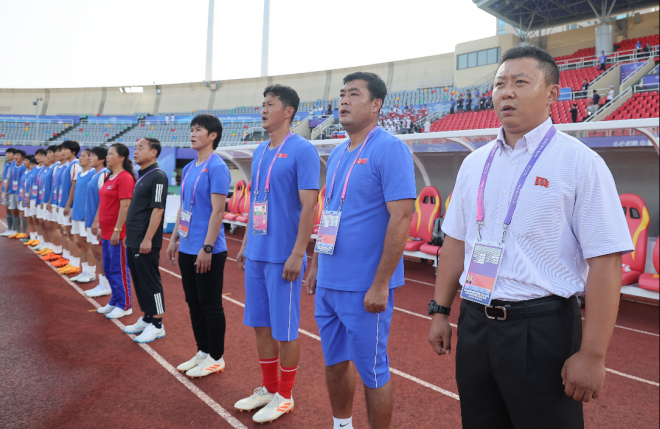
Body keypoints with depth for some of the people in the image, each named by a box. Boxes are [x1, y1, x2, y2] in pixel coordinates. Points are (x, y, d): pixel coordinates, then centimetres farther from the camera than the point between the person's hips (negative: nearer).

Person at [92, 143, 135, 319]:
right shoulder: (109, 178, 14)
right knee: (108, 269, 16)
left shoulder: (125, 178, -14)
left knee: (118, 270, -1)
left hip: (117, 233, -9)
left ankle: (125, 306, 11)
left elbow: (125, 206, -19)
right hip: (106, 232, 9)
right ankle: (115, 302, 29)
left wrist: (117, 230, -21)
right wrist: (98, 223, 17)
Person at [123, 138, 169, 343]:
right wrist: (129, 235, 19)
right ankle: (146, 319, 27)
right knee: (139, 280, 15)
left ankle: (157, 325, 7)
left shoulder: (157, 177, -15)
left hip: (145, 243, -9)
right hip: (133, 242, 10)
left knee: (150, 282, -2)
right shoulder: (141, 176, 14)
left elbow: (157, 210, -21)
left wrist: (147, 239, -23)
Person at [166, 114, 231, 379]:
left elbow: (218, 210, -18)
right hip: (187, 249, 8)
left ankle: (216, 358, 16)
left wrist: (207, 248, -20)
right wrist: (174, 238, 16)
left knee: (210, 305, 2)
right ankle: (203, 352, 28)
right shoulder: (189, 168, 13)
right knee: (193, 302, 15)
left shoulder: (217, 167, -13)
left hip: (207, 251, -8)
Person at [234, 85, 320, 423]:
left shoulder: (302, 150, -10)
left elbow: (309, 206, -15)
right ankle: (268, 388, 32)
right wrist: (245, 244, 17)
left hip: (282, 257, -7)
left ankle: (284, 396, 22)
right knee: (260, 324, 15)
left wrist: (297, 254, -19)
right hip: (256, 255, 8)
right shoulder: (260, 152, 13)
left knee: (284, 330, 4)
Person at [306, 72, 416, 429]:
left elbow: (401, 217, -19)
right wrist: (315, 265, 17)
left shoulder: (389, 149, -13)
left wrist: (380, 285, -20)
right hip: (328, 283, 8)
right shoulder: (337, 154, 12)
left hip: (364, 287, -8)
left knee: (372, 370, 6)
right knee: (334, 363, 19)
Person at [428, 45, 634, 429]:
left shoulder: (580, 162, -9)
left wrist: (593, 354, -16)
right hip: (475, 322, 5)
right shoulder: (475, 163, 7)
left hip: (542, 330, -5)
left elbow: (605, 263, -13)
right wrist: (440, 311, 11)